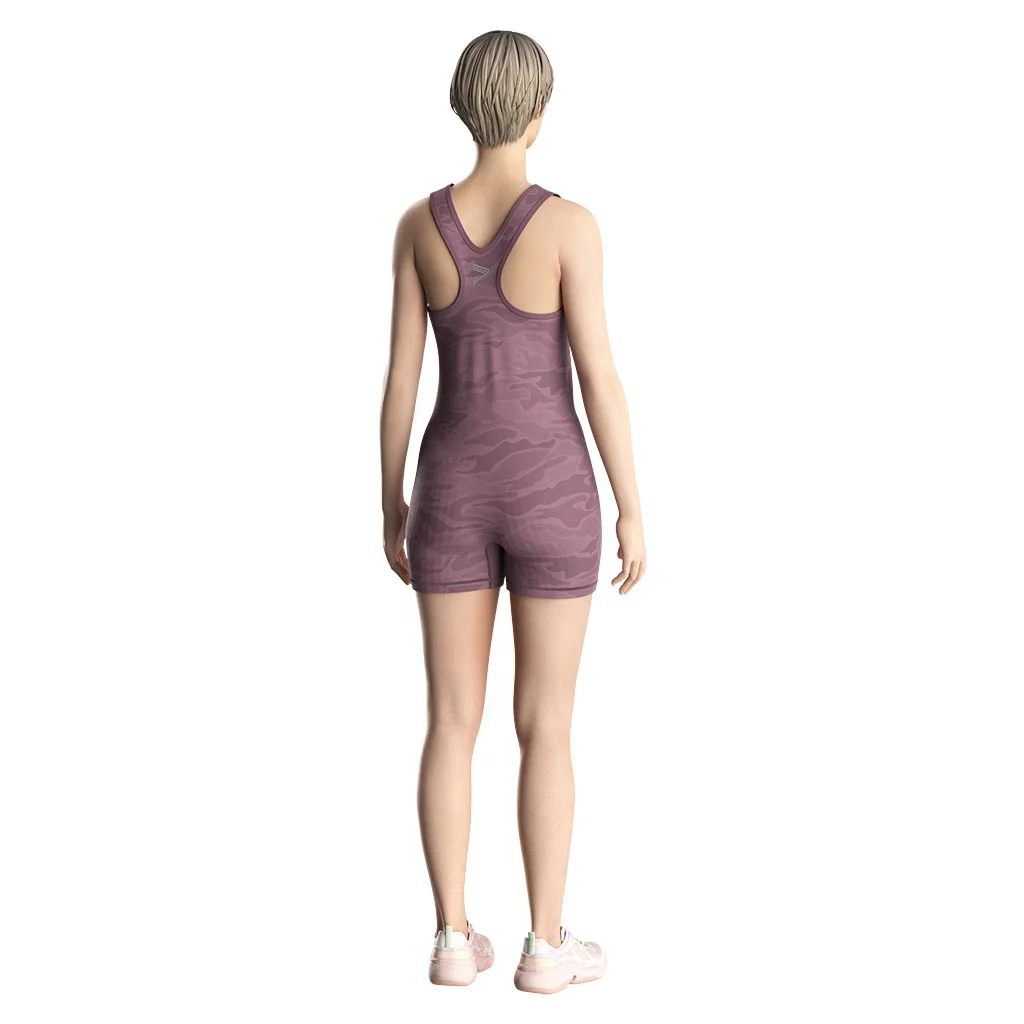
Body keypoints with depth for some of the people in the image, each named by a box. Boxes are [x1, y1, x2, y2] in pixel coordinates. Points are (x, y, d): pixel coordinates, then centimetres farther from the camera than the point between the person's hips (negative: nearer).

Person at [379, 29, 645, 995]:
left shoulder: (419, 222, -2)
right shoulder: (567, 223, -13)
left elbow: (400, 376, 1)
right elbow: (599, 376, -12)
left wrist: (389, 504, 11)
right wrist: (632, 509, -3)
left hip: (453, 490, 3)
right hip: (549, 491, -3)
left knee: (453, 721, 10)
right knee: (547, 727, 6)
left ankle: (454, 937, 15)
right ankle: (546, 944, 14)